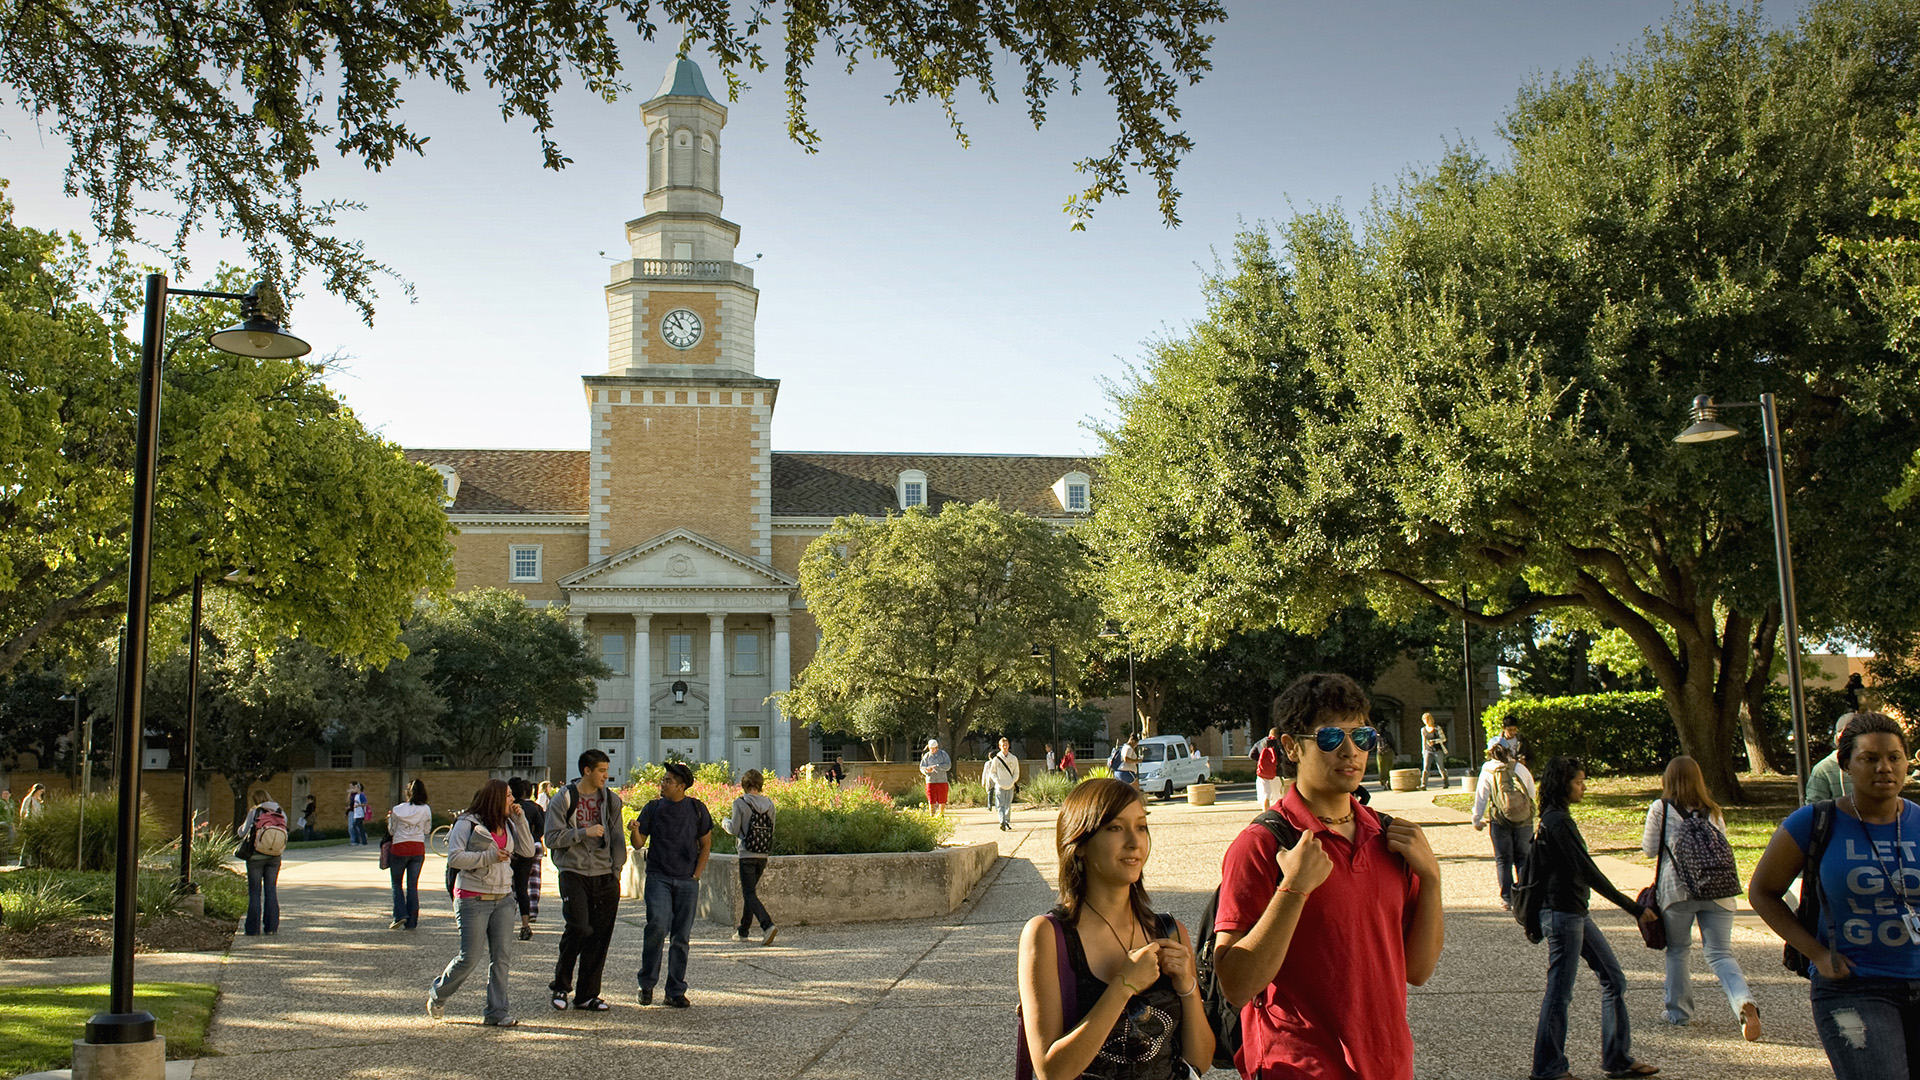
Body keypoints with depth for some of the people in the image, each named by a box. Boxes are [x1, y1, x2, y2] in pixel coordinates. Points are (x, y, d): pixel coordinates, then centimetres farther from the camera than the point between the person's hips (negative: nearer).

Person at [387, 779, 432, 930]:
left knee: (397, 884, 13)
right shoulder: (426, 810, -2)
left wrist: (390, 818, 20)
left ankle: (400, 915, -3)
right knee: (413, 885, 8)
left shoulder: (397, 810, -5)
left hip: (399, 848, -2)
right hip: (418, 849, 2)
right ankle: (411, 922, 8)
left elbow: (391, 831, 3)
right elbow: (427, 830, 7)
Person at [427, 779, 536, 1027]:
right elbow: (454, 857, -14)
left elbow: (528, 850, 6)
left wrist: (519, 819, -1)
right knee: (469, 957, -4)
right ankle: (437, 994, 22)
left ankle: (496, 1011, 6)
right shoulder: (467, 823, -6)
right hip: (473, 899, -6)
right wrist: (489, 856, -18)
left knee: (502, 955, 0)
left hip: (503, 898, 6)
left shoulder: (508, 825, 14)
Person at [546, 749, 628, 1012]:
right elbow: (552, 838, -6)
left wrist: (616, 871, 7)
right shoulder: (563, 799, -1)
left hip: (605, 876, 4)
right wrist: (585, 832, -15)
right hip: (574, 874, -4)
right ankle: (561, 983, 7)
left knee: (600, 937, 2)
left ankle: (587, 995, 11)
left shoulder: (611, 800, 10)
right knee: (578, 928, -16)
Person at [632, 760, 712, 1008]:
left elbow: (706, 844, 10)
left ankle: (676, 992, 11)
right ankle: (647, 983, -4)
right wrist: (635, 830, -17)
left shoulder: (697, 809, 5)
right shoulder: (653, 808, 4)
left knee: (682, 937, 3)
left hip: (687, 881, 1)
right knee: (657, 925, -20)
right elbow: (639, 843, 5)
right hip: (658, 876, -1)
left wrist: (696, 875, 2)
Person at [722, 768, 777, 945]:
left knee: (749, 894, -5)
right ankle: (743, 931, 24)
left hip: (747, 855, -5)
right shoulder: (769, 804, 4)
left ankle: (768, 925, -24)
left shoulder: (740, 803, -9)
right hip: (763, 856, 5)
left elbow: (734, 830, -7)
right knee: (751, 891, 18)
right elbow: (771, 830, 8)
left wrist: (725, 822, 13)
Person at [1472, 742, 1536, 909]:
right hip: (1524, 820, 1)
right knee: (1523, 858, 11)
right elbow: (1533, 794, 10)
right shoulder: (1520, 768, 2)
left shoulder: (1487, 772, -2)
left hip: (1500, 821, -1)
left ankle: (1508, 899, 5)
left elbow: (1481, 798, 3)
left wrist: (1477, 820, 15)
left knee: (1503, 860, 7)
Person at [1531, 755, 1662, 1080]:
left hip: (1577, 913, 10)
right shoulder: (1558, 821, -18)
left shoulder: (1555, 818, 13)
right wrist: (1634, 909, -17)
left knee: (1614, 980, 13)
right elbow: (1588, 872, -20)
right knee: (1560, 991, -1)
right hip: (1562, 915, -10)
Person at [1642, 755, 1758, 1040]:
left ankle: (1678, 1011, 20)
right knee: (1720, 954, 2)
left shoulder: (1661, 809, 1)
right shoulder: (1713, 811, 10)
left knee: (1677, 951, 15)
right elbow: (1722, 844, 15)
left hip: (1677, 889, -2)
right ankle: (1744, 1001, -22)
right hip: (1718, 890, 2)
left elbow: (1649, 849, 5)